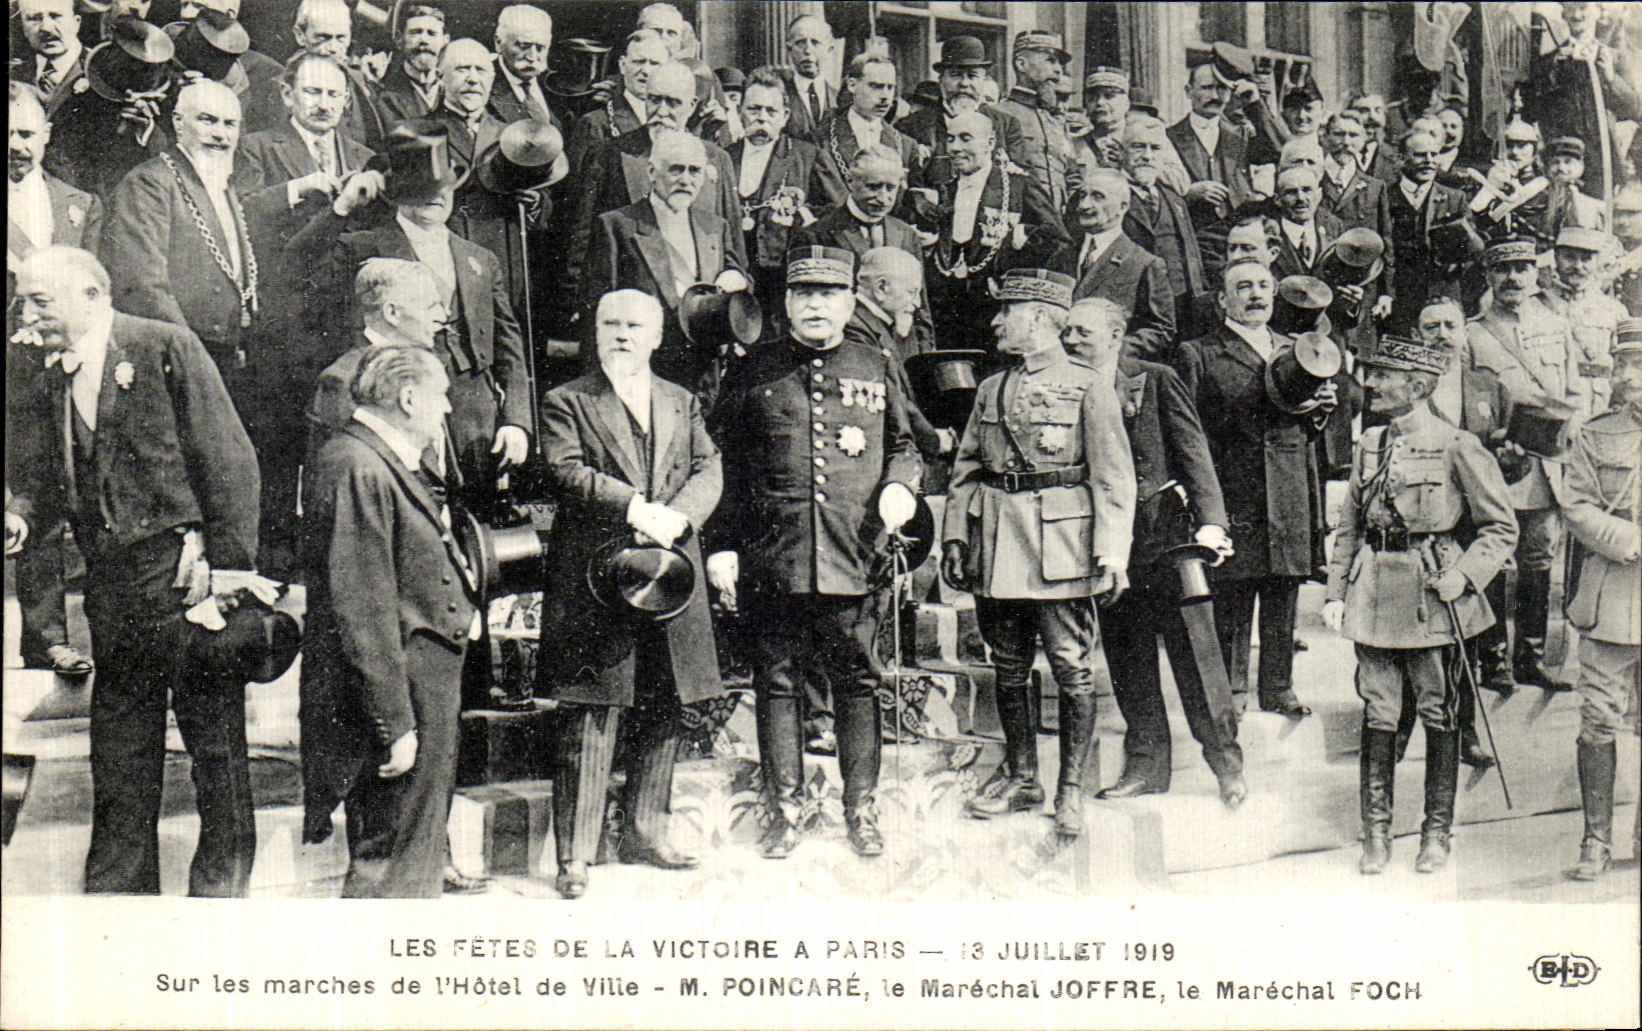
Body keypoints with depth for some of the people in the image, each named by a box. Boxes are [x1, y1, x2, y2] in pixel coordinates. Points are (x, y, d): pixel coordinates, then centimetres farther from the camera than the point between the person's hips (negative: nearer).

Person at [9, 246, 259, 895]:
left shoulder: (168, 348, -6)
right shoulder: (40, 379, 11)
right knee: (118, 743, 13)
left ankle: (222, 880, 18)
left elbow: (229, 461, -8)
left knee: (214, 731, 3)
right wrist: (18, 517, -9)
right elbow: (39, 476, 15)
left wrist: (231, 568, -12)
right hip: (110, 584, 5)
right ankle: (117, 887, 25)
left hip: (186, 570, -5)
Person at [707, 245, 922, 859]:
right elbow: (724, 464, 9)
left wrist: (899, 487, -2)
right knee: (778, 684, 5)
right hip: (772, 560, 0)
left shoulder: (879, 369, 11)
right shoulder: (753, 373, 8)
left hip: (856, 557, 1)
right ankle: (784, 811, 15)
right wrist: (722, 546, 2)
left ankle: (862, 809, 16)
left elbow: (903, 445, 20)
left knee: (856, 683, 5)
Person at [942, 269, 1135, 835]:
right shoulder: (992, 389, 14)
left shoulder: (1088, 386, -2)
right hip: (998, 548, 5)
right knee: (1009, 668, 12)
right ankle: (1019, 777, 25)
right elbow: (966, 469, 17)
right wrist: (955, 535, 6)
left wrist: (1112, 554, -13)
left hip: (1062, 545, -5)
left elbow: (1114, 479, -6)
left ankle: (1071, 788, 10)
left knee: (1073, 670, -1)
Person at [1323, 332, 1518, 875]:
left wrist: (1462, 576, -14)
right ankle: (1376, 832, 15)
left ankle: (1437, 832, 19)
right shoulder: (1369, 444, 9)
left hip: (1432, 604, -4)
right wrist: (1337, 592, 8)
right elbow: (1349, 526, 15)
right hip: (1373, 600, 4)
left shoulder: (1457, 448, -7)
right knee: (1378, 714, 6)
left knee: (1439, 715, 7)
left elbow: (1501, 528, -2)